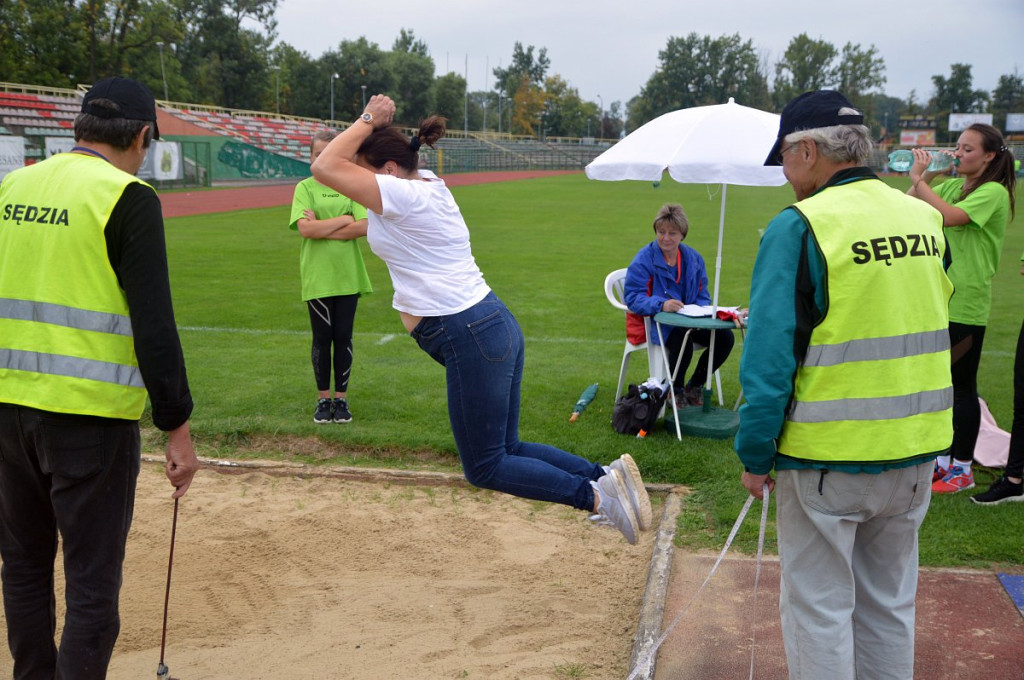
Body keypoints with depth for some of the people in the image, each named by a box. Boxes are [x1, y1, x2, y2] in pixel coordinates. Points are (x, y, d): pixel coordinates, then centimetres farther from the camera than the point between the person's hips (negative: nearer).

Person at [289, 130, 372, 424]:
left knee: (343, 337, 7)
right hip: (317, 276, -1)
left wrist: (322, 229, -12)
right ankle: (323, 398, 19)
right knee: (322, 338, 6)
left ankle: (341, 398, 19)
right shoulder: (305, 187, 1)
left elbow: (364, 227, -9)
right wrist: (344, 219, -11)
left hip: (347, 276, 1)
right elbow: (305, 228, -13)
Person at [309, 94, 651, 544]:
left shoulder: (402, 194, -12)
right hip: (492, 325, 10)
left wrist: (369, 120, -2)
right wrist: (375, 124, 18)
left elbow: (325, 167, -11)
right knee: (505, 451, 16)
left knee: (485, 468, 1)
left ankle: (595, 495, -4)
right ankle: (604, 477, 8)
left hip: (470, 338, -10)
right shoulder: (428, 185, 15)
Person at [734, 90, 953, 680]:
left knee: (819, 609, 8)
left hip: (828, 456, -6)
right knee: (890, 605, 20)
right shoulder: (924, 218, 5)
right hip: (914, 452, 6)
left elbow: (770, 354, -17)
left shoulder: (800, 227, -15)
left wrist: (755, 454, -9)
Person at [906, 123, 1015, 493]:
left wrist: (918, 178, -20)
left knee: (962, 386, 3)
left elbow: (949, 216, -27)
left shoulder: (993, 192, -11)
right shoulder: (950, 186, 10)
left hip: (965, 305, -7)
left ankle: (963, 468, 15)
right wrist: (927, 176, -5)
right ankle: (942, 459, 26)